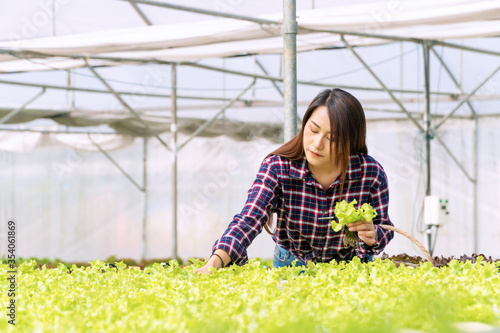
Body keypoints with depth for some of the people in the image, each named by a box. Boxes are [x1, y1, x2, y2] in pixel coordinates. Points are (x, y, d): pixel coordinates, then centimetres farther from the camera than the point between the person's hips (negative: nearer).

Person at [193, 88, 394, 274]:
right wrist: (215, 263, -48)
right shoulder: (277, 168, -19)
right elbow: (248, 220, -31)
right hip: (290, 265, 1)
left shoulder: (371, 174, -18)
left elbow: (384, 229, -2)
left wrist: (371, 236, -27)